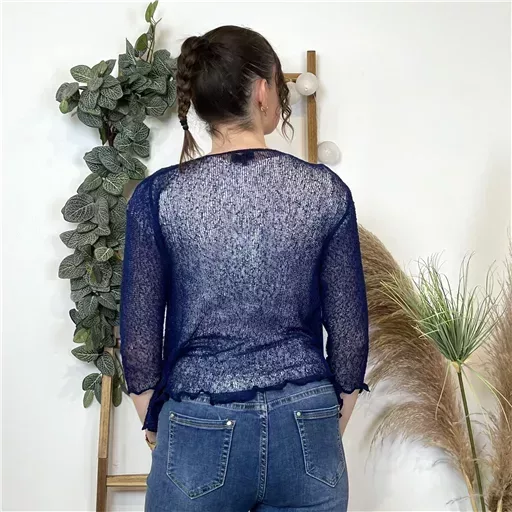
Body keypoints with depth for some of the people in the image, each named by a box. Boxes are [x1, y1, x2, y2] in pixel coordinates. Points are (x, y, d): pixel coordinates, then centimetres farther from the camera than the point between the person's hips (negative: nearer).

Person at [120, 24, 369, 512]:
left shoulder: (157, 195, -9)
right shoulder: (326, 190, -7)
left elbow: (139, 333, -4)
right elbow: (349, 330, -2)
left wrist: (154, 424, 12)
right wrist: (328, 427, 12)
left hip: (201, 434, 0)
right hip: (305, 433, 1)